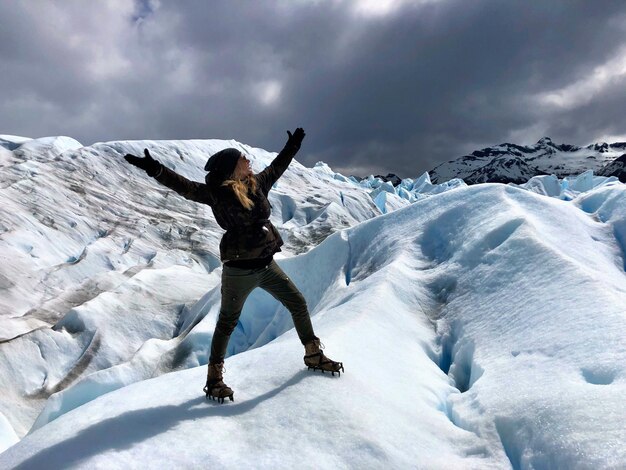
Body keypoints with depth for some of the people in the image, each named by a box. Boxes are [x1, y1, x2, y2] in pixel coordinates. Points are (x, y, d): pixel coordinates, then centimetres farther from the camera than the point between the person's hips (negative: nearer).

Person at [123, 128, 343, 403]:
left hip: (266, 264, 7)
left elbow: (275, 168, 21)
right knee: (227, 322, 7)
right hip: (239, 269, -6)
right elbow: (185, 187, -20)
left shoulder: (256, 184, 5)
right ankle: (214, 377, 24)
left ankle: (314, 356, 31)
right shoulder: (217, 192, -11)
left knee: (298, 304, 12)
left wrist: (292, 147, 30)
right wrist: (155, 169, -32)